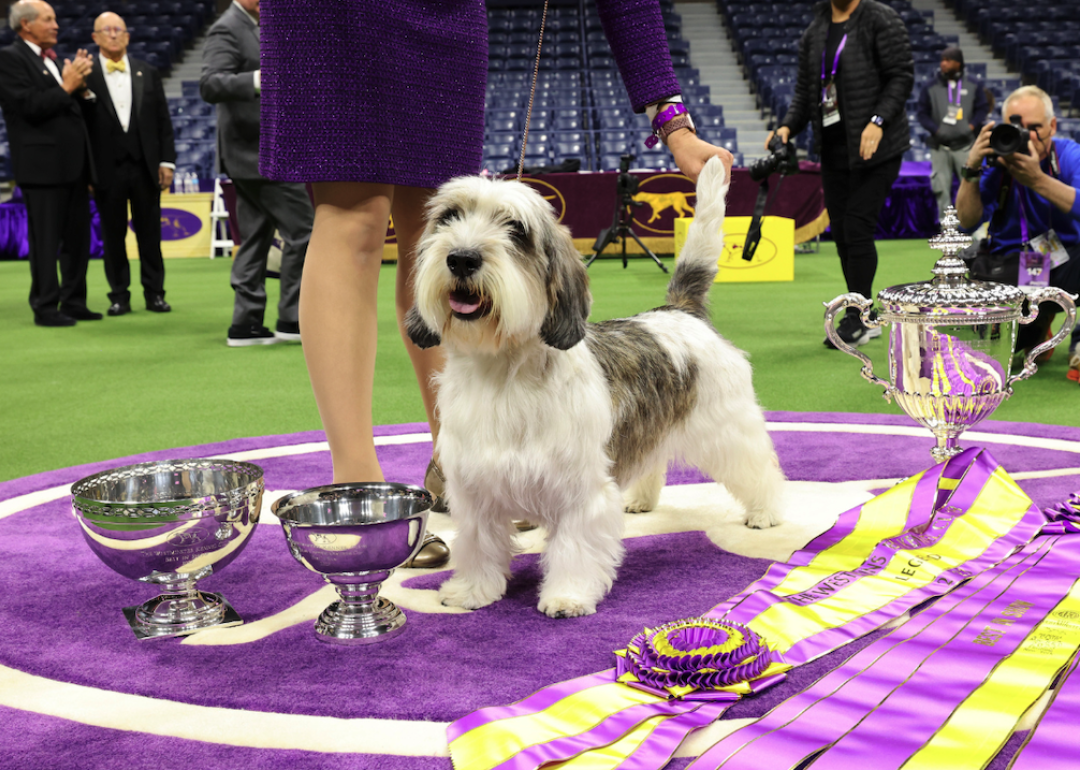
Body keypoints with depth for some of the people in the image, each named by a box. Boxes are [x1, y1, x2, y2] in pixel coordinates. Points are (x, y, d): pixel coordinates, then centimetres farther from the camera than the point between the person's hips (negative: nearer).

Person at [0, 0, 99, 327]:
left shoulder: (52, 59, 19)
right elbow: (30, 107, -17)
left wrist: (80, 85, 2)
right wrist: (67, 86, -13)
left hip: (73, 163, 8)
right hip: (43, 164, -8)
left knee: (78, 236, 10)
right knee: (46, 240, -2)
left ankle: (73, 302, 19)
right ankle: (45, 308, 5)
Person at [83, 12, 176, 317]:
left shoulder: (148, 73, 10)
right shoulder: (86, 76, 0)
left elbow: (163, 120, 9)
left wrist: (166, 160, 1)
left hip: (145, 165, 2)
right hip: (107, 168, -2)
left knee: (150, 232, 5)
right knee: (113, 234, 3)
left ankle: (154, 293, 12)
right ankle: (119, 295, 11)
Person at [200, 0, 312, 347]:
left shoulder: (249, 28, 18)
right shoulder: (226, 29, -13)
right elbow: (210, 84, -26)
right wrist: (257, 81, -42)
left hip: (257, 152, 10)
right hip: (259, 152, -10)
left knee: (255, 239, 9)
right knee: (301, 229, -8)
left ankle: (246, 324, 12)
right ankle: (293, 319, -3)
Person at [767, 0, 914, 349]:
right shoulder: (814, 32, 13)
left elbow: (902, 76, -11)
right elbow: (805, 88, 15)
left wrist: (878, 121, -23)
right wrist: (788, 126, -2)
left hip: (875, 147, -7)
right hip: (833, 149, 7)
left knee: (858, 227, -11)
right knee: (842, 233, 8)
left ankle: (857, 318, 0)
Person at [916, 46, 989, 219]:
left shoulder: (974, 85, 6)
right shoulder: (931, 87, 5)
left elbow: (983, 108, 9)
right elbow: (922, 113, 6)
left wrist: (972, 126, -7)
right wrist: (935, 129, -9)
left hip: (965, 145, -1)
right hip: (939, 146, 1)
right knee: (941, 187, 1)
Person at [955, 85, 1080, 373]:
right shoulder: (995, 159, -2)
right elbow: (968, 222, -10)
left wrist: (1037, 180, -35)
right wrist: (971, 169, -23)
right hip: (1012, 267, 1)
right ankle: (1037, 324, 18)